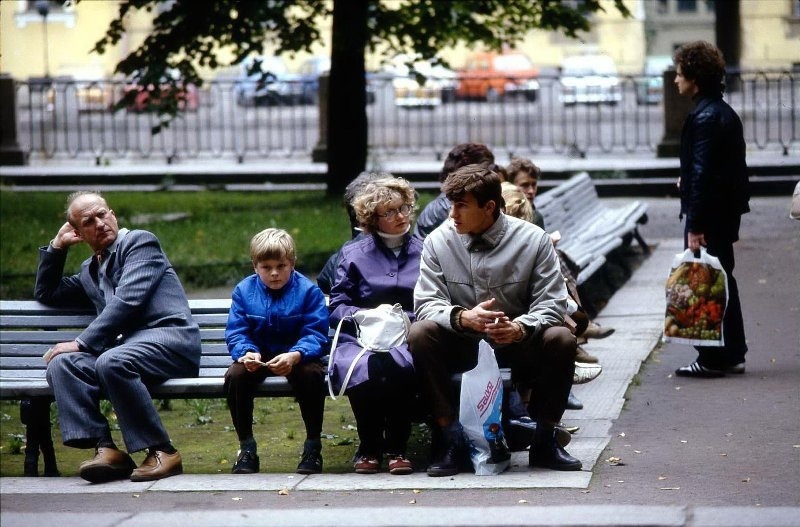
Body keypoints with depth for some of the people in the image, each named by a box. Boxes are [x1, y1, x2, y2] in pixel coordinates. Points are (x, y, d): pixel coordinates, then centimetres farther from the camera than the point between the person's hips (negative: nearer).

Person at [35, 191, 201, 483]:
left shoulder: (140, 241, 5)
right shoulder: (89, 270, 29)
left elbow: (127, 300, -9)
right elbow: (46, 294, 39)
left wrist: (82, 343, -13)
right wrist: (57, 246, 27)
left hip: (170, 336, -7)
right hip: (128, 345, 7)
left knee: (111, 362, -37)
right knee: (61, 364, -20)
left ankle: (161, 452, -27)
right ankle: (105, 449, -29)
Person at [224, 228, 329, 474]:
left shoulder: (308, 291, -7)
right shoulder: (244, 291, 0)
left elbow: (315, 334, -15)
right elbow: (235, 333, -5)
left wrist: (295, 356, -35)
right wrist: (246, 352, -28)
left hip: (296, 358, -2)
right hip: (257, 359, 2)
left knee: (312, 373, -34)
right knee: (234, 375, -28)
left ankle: (313, 445, -16)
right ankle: (246, 448, -12)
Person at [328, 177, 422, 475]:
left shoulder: (423, 254, 17)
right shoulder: (354, 255, 17)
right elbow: (337, 306, 9)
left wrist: (407, 320, -10)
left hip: (407, 338, 0)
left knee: (399, 364, -37)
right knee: (364, 368, -36)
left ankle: (396, 447, -20)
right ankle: (368, 447, -15)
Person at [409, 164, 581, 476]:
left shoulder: (533, 240, -7)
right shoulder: (438, 241, -5)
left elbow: (552, 303, -10)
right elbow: (426, 304, -10)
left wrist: (521, 328, -32)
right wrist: (462, 318, -32)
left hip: (518, 347, 0)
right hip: (461, 348, 0)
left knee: (561, 339, -28)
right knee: (420, 334, -28)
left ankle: (543, 441, -10)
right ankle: (449, 438, -21)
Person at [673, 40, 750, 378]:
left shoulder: (704, 117, -18)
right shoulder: (724, 112, 12)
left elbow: (702, 173, -22)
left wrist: (695, 226, -23)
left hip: (710, 212, -10)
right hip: (727, 210, 10)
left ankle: (713, 359, 1)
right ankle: (731, 355, 23)